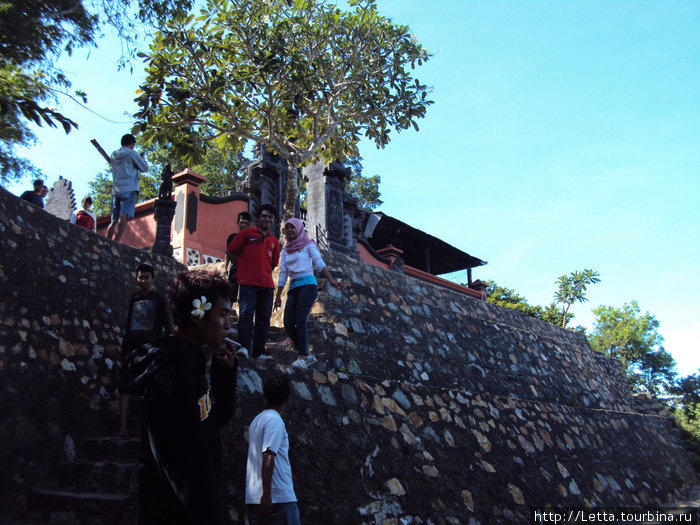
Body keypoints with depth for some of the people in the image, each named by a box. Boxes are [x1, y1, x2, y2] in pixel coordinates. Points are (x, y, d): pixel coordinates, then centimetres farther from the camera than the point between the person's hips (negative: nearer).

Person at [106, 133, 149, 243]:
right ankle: (115, 244, -31)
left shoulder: (114, 155, 18)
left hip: (115, 191, 6)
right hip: (129, 190, -6)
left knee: (114, 221, 9)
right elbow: (145, 168, 5)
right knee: (123, 217, -18)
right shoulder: (132, 153, 1)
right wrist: (142, 159, 24)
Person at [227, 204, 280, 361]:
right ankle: (243, 347, -18)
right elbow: (231, 250, 7)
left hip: (267, 284, 4)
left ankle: (259, 352, 5)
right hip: (248, 282, -4)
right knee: (246, 314, -15)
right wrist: (244, 267, 9)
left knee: (264, 318, 2)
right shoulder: (247, 233, 7)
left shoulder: (274, 241, 18)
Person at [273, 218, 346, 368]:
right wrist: (278, 295, 14)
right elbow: (283, 274, 20)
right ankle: (308, 355, 5)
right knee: (288, 323, -7)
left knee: (300, 321, -17)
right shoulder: (285, 250, 21)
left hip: (307, 284, -5)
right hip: (293, 287, 6)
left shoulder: (308, 244, 6)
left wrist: (331, 279, -19)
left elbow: (319, 263, -5)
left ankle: (303, 357, -11)